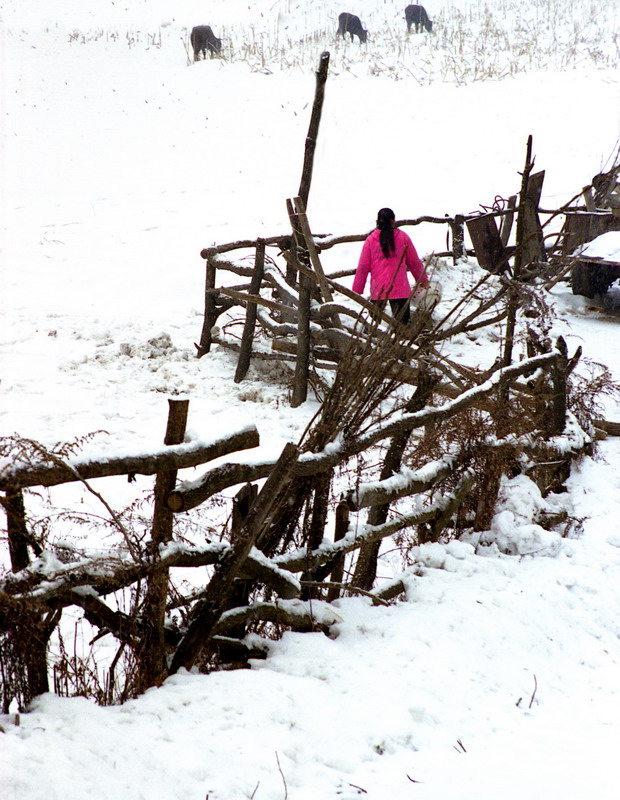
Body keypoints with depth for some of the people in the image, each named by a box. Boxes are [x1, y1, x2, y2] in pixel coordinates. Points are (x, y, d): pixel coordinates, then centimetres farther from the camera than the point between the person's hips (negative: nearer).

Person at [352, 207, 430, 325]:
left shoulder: (370, 240, 3)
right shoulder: (402, 237, 3)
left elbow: (363, 267, 3)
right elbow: (414, 262, 11)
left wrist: (357, 290, 9)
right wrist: (423, 280, 25)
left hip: (377, 290, 1)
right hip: (400, 289, -1)